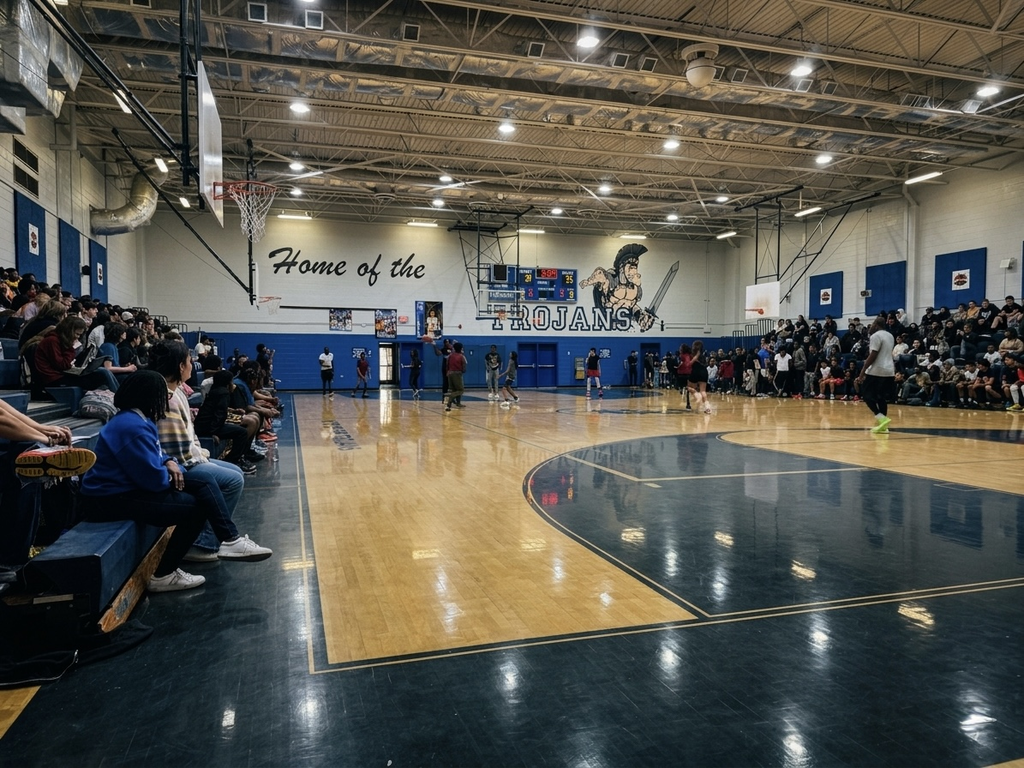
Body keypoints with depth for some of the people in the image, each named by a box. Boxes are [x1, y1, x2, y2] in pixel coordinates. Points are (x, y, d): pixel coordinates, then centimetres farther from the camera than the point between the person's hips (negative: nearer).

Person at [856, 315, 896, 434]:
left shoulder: (876, 336, -11)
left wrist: (862, 371, -15)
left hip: (876, 371, -8)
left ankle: (881, 418, -15)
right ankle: (882, 425, 9)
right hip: (889, 371, 8)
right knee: (882, 398, 12)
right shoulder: (890, 336, 16)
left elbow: (872, 356, -17)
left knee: (867, 395, 0)